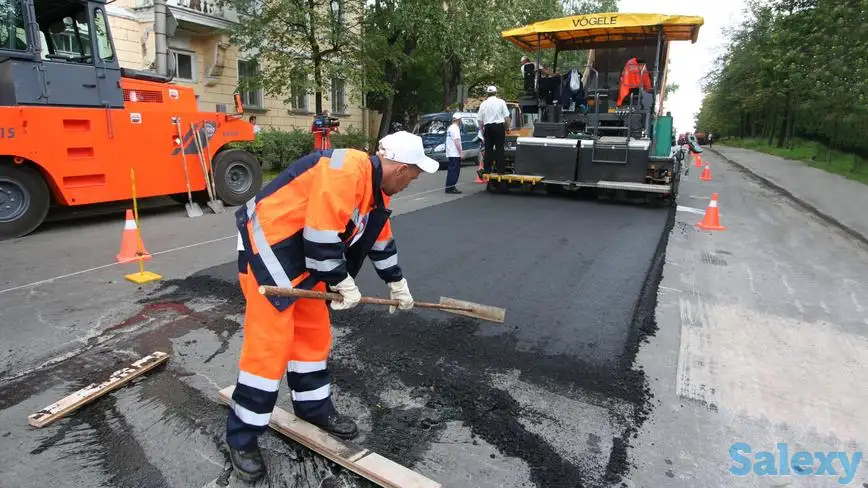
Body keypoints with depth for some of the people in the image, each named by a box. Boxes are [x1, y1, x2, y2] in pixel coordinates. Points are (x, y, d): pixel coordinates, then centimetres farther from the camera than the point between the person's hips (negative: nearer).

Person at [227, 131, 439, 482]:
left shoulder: (374, 187, 7)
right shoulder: (344, 172, -26)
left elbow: (381, 239, 18)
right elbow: (321, 236, -28)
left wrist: (397, 284, 23)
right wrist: (345, 284, -16)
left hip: (304, 257, 10)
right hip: (268, 248, -10)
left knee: (314, 333, 15)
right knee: (270, 344, -5)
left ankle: (314, 408, 33)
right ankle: (241, 437, 13)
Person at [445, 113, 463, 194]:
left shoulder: (449, 128, 16)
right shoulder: (456, 128, -12)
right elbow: (456, 142, -19)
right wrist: (460, 152, -16)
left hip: (450, 153, 10)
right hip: (455, 154, -10)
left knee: (452, 171, 13)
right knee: (454, 171, -8)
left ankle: (449, 187, 16)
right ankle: (451, 187, -8)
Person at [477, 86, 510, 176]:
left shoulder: (483, 104, 7)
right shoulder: (501, 102, 1)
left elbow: (480, 120, 7)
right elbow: (507, 118, -1)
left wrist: (482, 130, 17)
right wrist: (506, 128, 11)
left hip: (488, 127, 2)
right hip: (499, 126, -2)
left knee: (488, 149, 6)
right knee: (499, 148, 1)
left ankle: (487, 169, 5)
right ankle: (499, 168, 1)